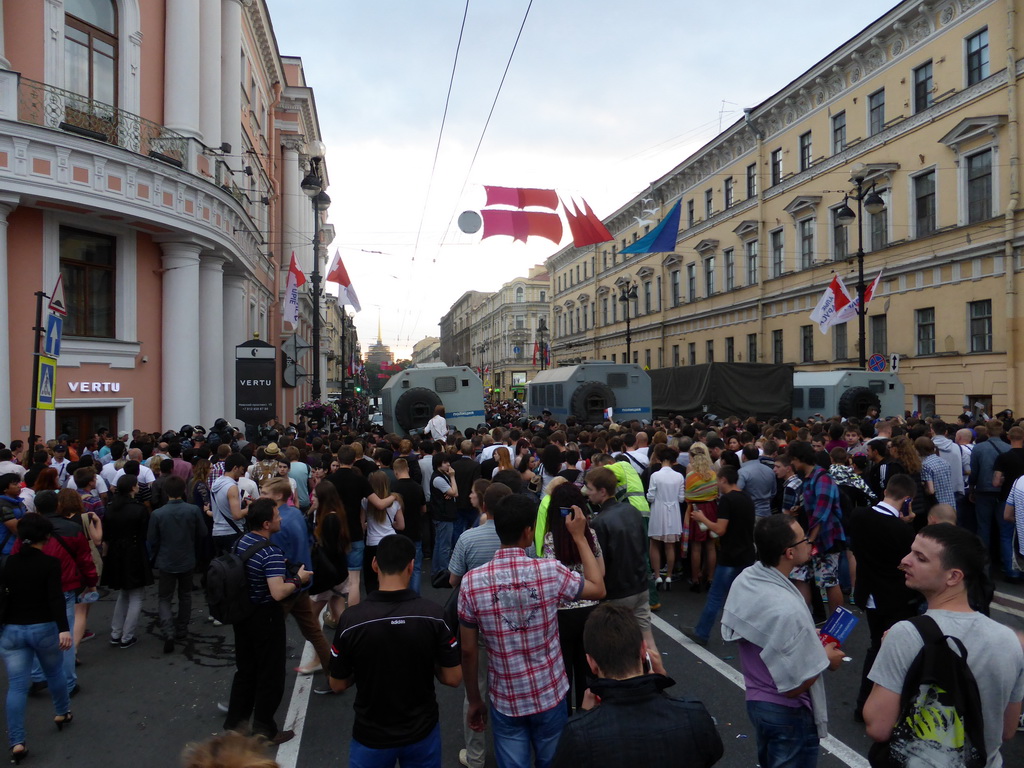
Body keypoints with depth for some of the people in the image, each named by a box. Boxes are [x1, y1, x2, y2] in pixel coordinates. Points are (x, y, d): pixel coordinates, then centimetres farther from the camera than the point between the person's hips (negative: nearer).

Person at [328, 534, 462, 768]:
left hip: (371, 736, 0)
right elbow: (453, 678, -11)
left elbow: (337, 684, -7)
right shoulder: (433, 614, -19)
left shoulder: (351, 619, -20)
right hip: (422, 732, 1)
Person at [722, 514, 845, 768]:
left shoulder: (743, 579, -9)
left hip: (756, 698, 7)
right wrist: (825, 657, -9)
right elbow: (794, 686, -26)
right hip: (787, 712, -7)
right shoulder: (788, 609, -34)